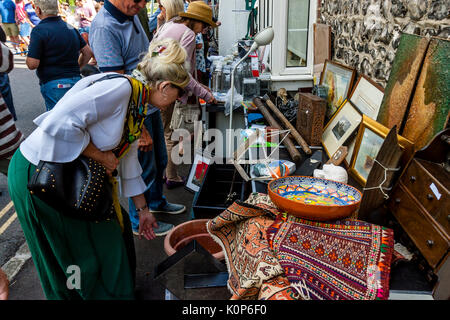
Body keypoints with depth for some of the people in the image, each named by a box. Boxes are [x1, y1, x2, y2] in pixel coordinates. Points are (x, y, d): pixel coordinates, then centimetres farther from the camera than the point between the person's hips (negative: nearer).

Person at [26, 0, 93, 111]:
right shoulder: (70, 27, 10)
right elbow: (88, 52, 15)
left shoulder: (39, 30, -11)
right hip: (75, 80, 7)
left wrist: (29, 55, 7)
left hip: (53, 84, -6)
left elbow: (32, 64, -15)